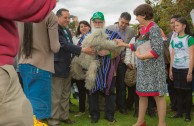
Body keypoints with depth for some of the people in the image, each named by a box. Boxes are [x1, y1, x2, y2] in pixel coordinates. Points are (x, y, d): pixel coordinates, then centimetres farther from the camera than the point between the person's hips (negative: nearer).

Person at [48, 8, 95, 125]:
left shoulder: (67, 31, 15)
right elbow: (65, 45, -23)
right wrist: (82, 49, -26)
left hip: (67, 67, 9)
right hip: (57, 67, -8)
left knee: (66, 95, 15)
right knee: (56, 96, -2)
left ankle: (64, 117, 26)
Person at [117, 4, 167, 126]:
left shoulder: (154, 28, -14)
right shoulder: (144, 29, 12)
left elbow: (157, 50, -22)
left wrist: (140, 56, -20)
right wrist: (124, 44, 19)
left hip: (154, 68, -9)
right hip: (144, 68, 9)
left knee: (158, 95, -1)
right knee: (142, 94, 14)